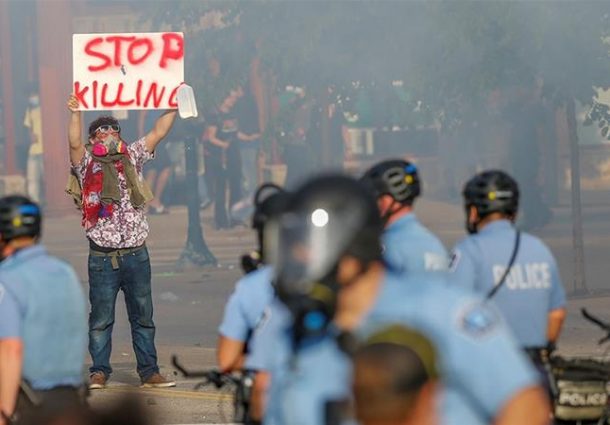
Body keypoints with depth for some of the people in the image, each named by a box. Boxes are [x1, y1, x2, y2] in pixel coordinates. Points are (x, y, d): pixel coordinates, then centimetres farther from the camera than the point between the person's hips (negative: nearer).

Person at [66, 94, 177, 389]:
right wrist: (75, 114, -29)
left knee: (143, 317, 7)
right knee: (101, 318, 2)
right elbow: (74, 143, -15)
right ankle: (99, 372, 9)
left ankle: (149, 371, 11)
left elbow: (158, 133, 7)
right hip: (103, 258, -3)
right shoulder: (87, 164, 3)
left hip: (136, 254, 3)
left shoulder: (131, 158, 12)